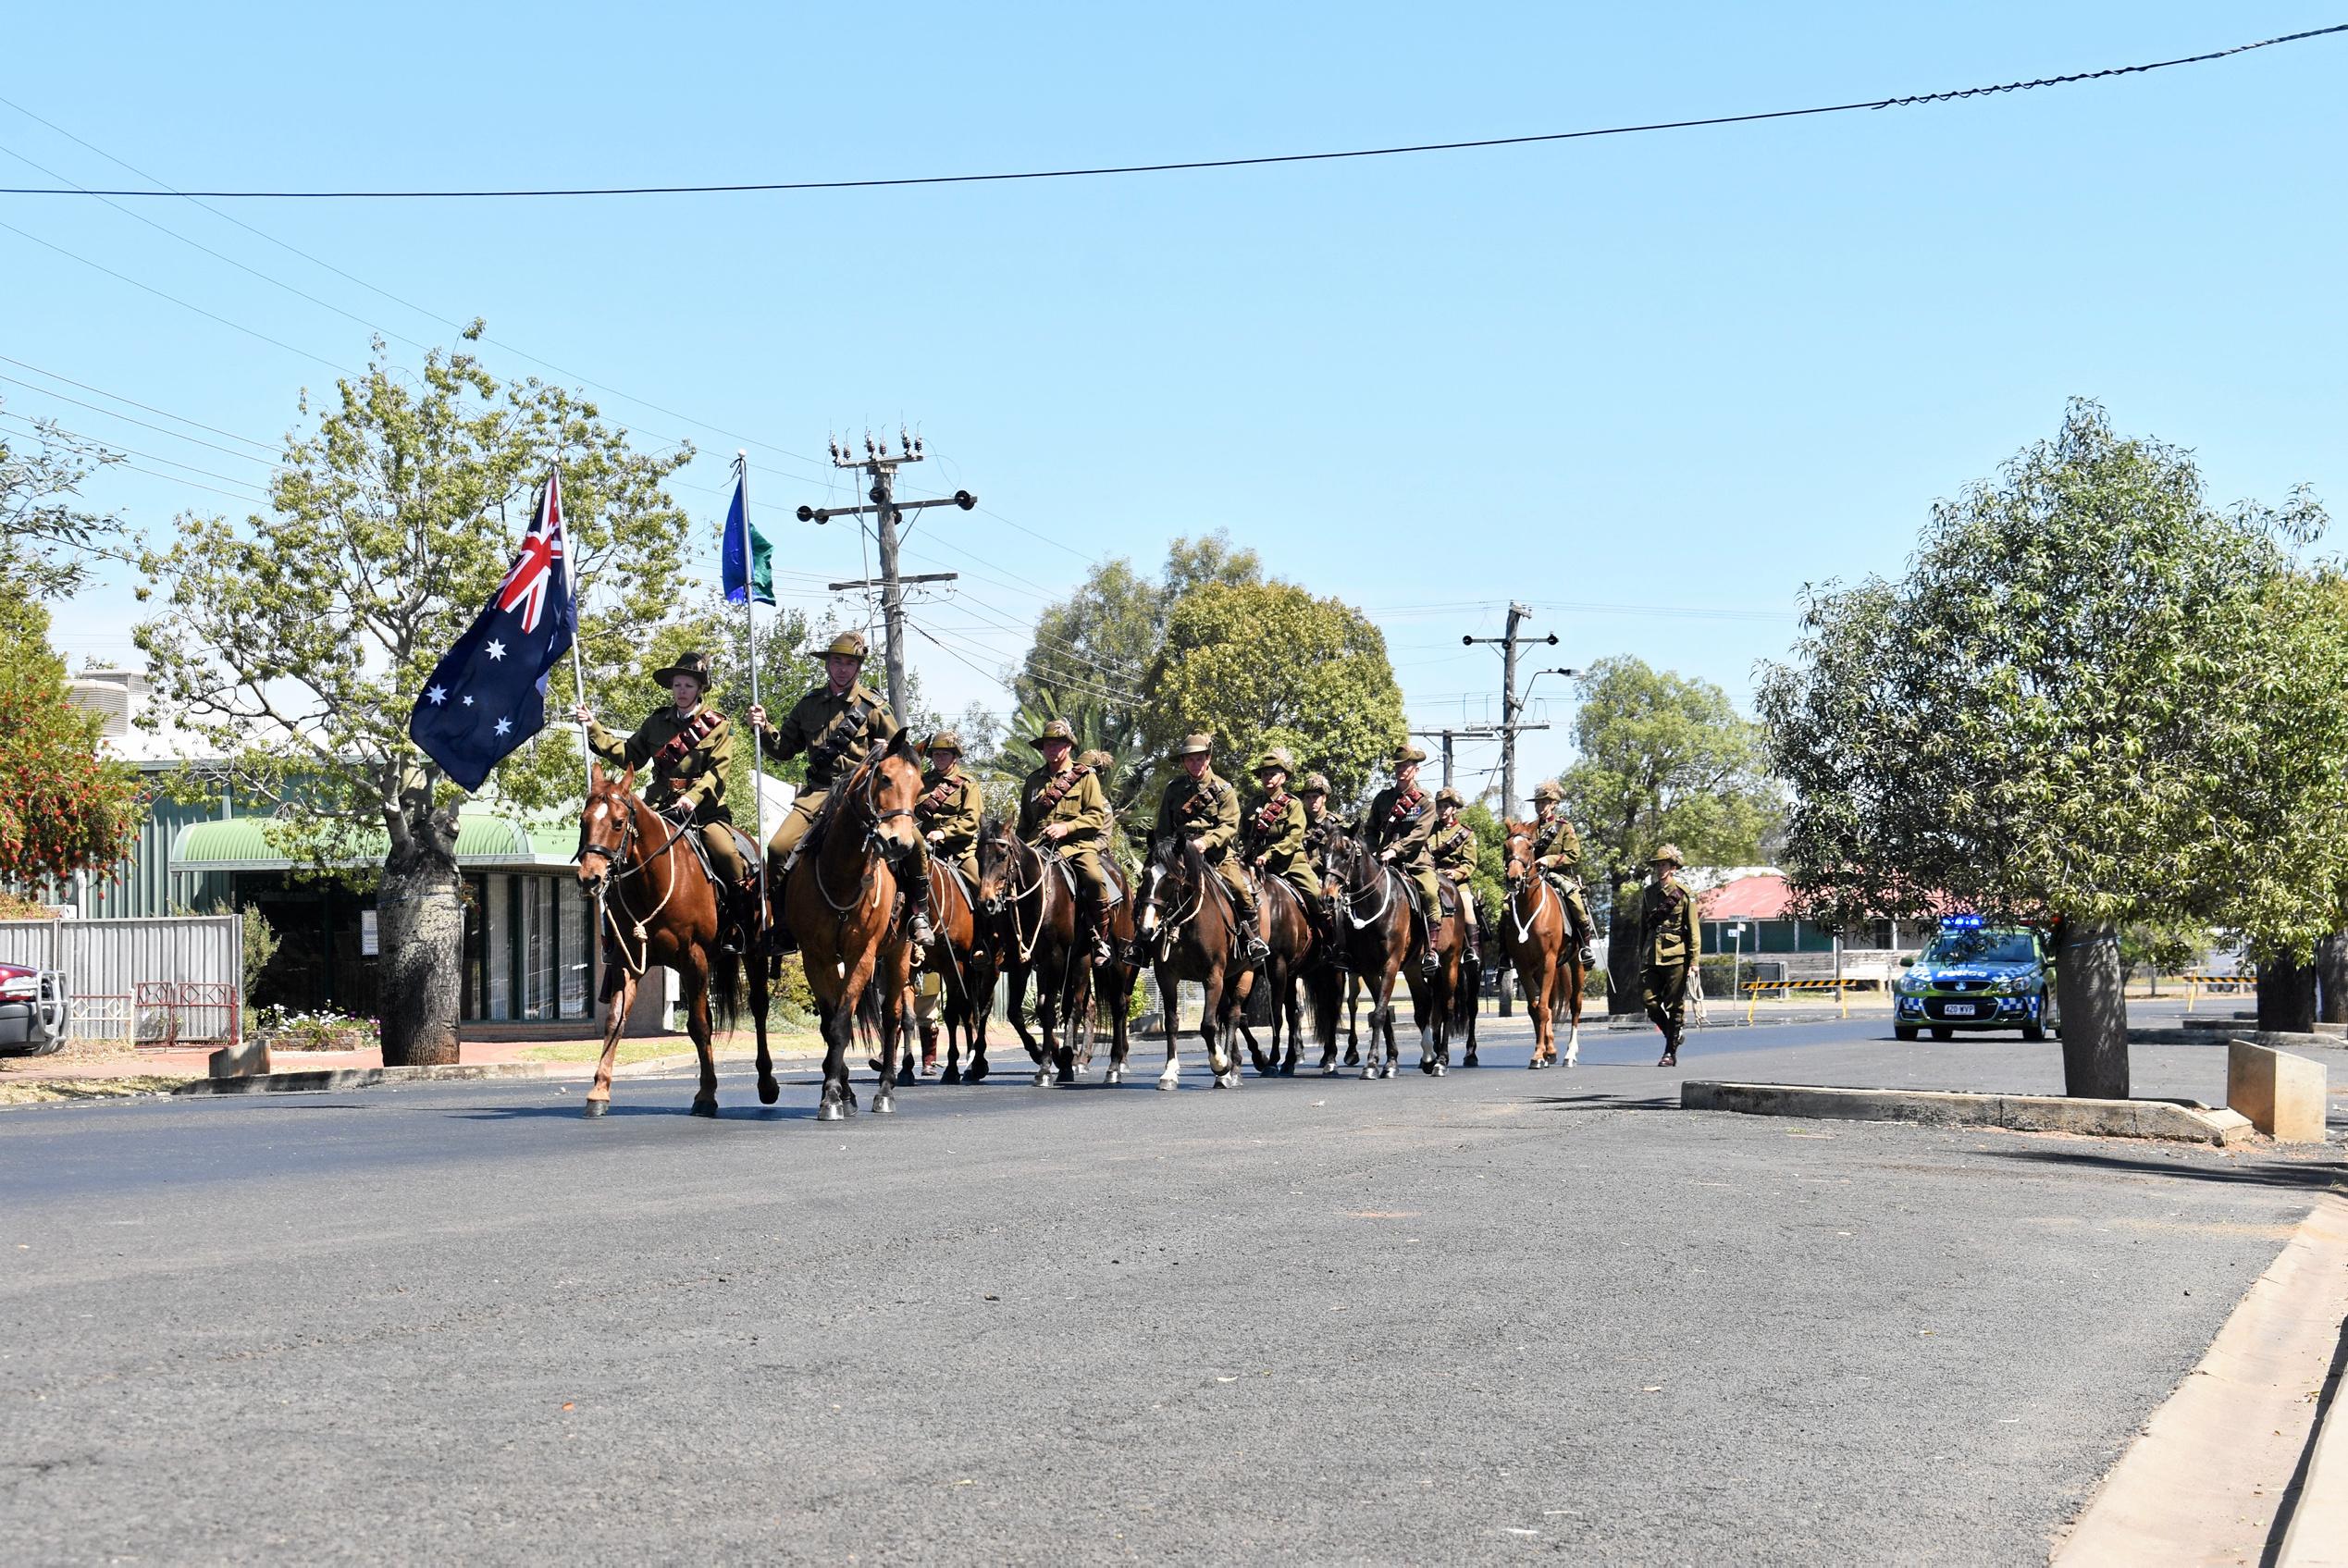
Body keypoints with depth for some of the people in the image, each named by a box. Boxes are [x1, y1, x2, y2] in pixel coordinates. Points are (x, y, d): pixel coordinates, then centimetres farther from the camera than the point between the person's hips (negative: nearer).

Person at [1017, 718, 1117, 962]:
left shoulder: (1085, 777, 8)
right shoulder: (1034, 780, 19)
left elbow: (1097, 816, -1)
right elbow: (1024, 822, 25)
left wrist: (1066, 827, -14)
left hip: (1076, 844, -4)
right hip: (1038, 847, 4)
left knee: (1094, 878, -31)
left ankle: (1101, 941, -19)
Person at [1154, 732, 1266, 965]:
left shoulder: (1223, 789, 1)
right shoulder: (1173, 790, 9)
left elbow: (1229, 826, -8)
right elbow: (1162, 829, 14)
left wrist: (1206, 842, -24)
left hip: (1217, 854, -2)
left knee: (1242, 888, -21)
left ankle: (1253, 936, -4)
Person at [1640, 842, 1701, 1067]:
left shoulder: (1684, 893, -1)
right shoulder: (1648, 894, 13)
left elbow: (1693, 930, -2)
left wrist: (1694, 960, -8)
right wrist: (1641, 958, 16)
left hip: (1676, 956, -4)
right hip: (1651, 956, 4)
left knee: (1674, 1005, 0)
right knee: (1650, 1002, -4)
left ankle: (1671, 1053, 8)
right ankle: (1676, 1032, 21)